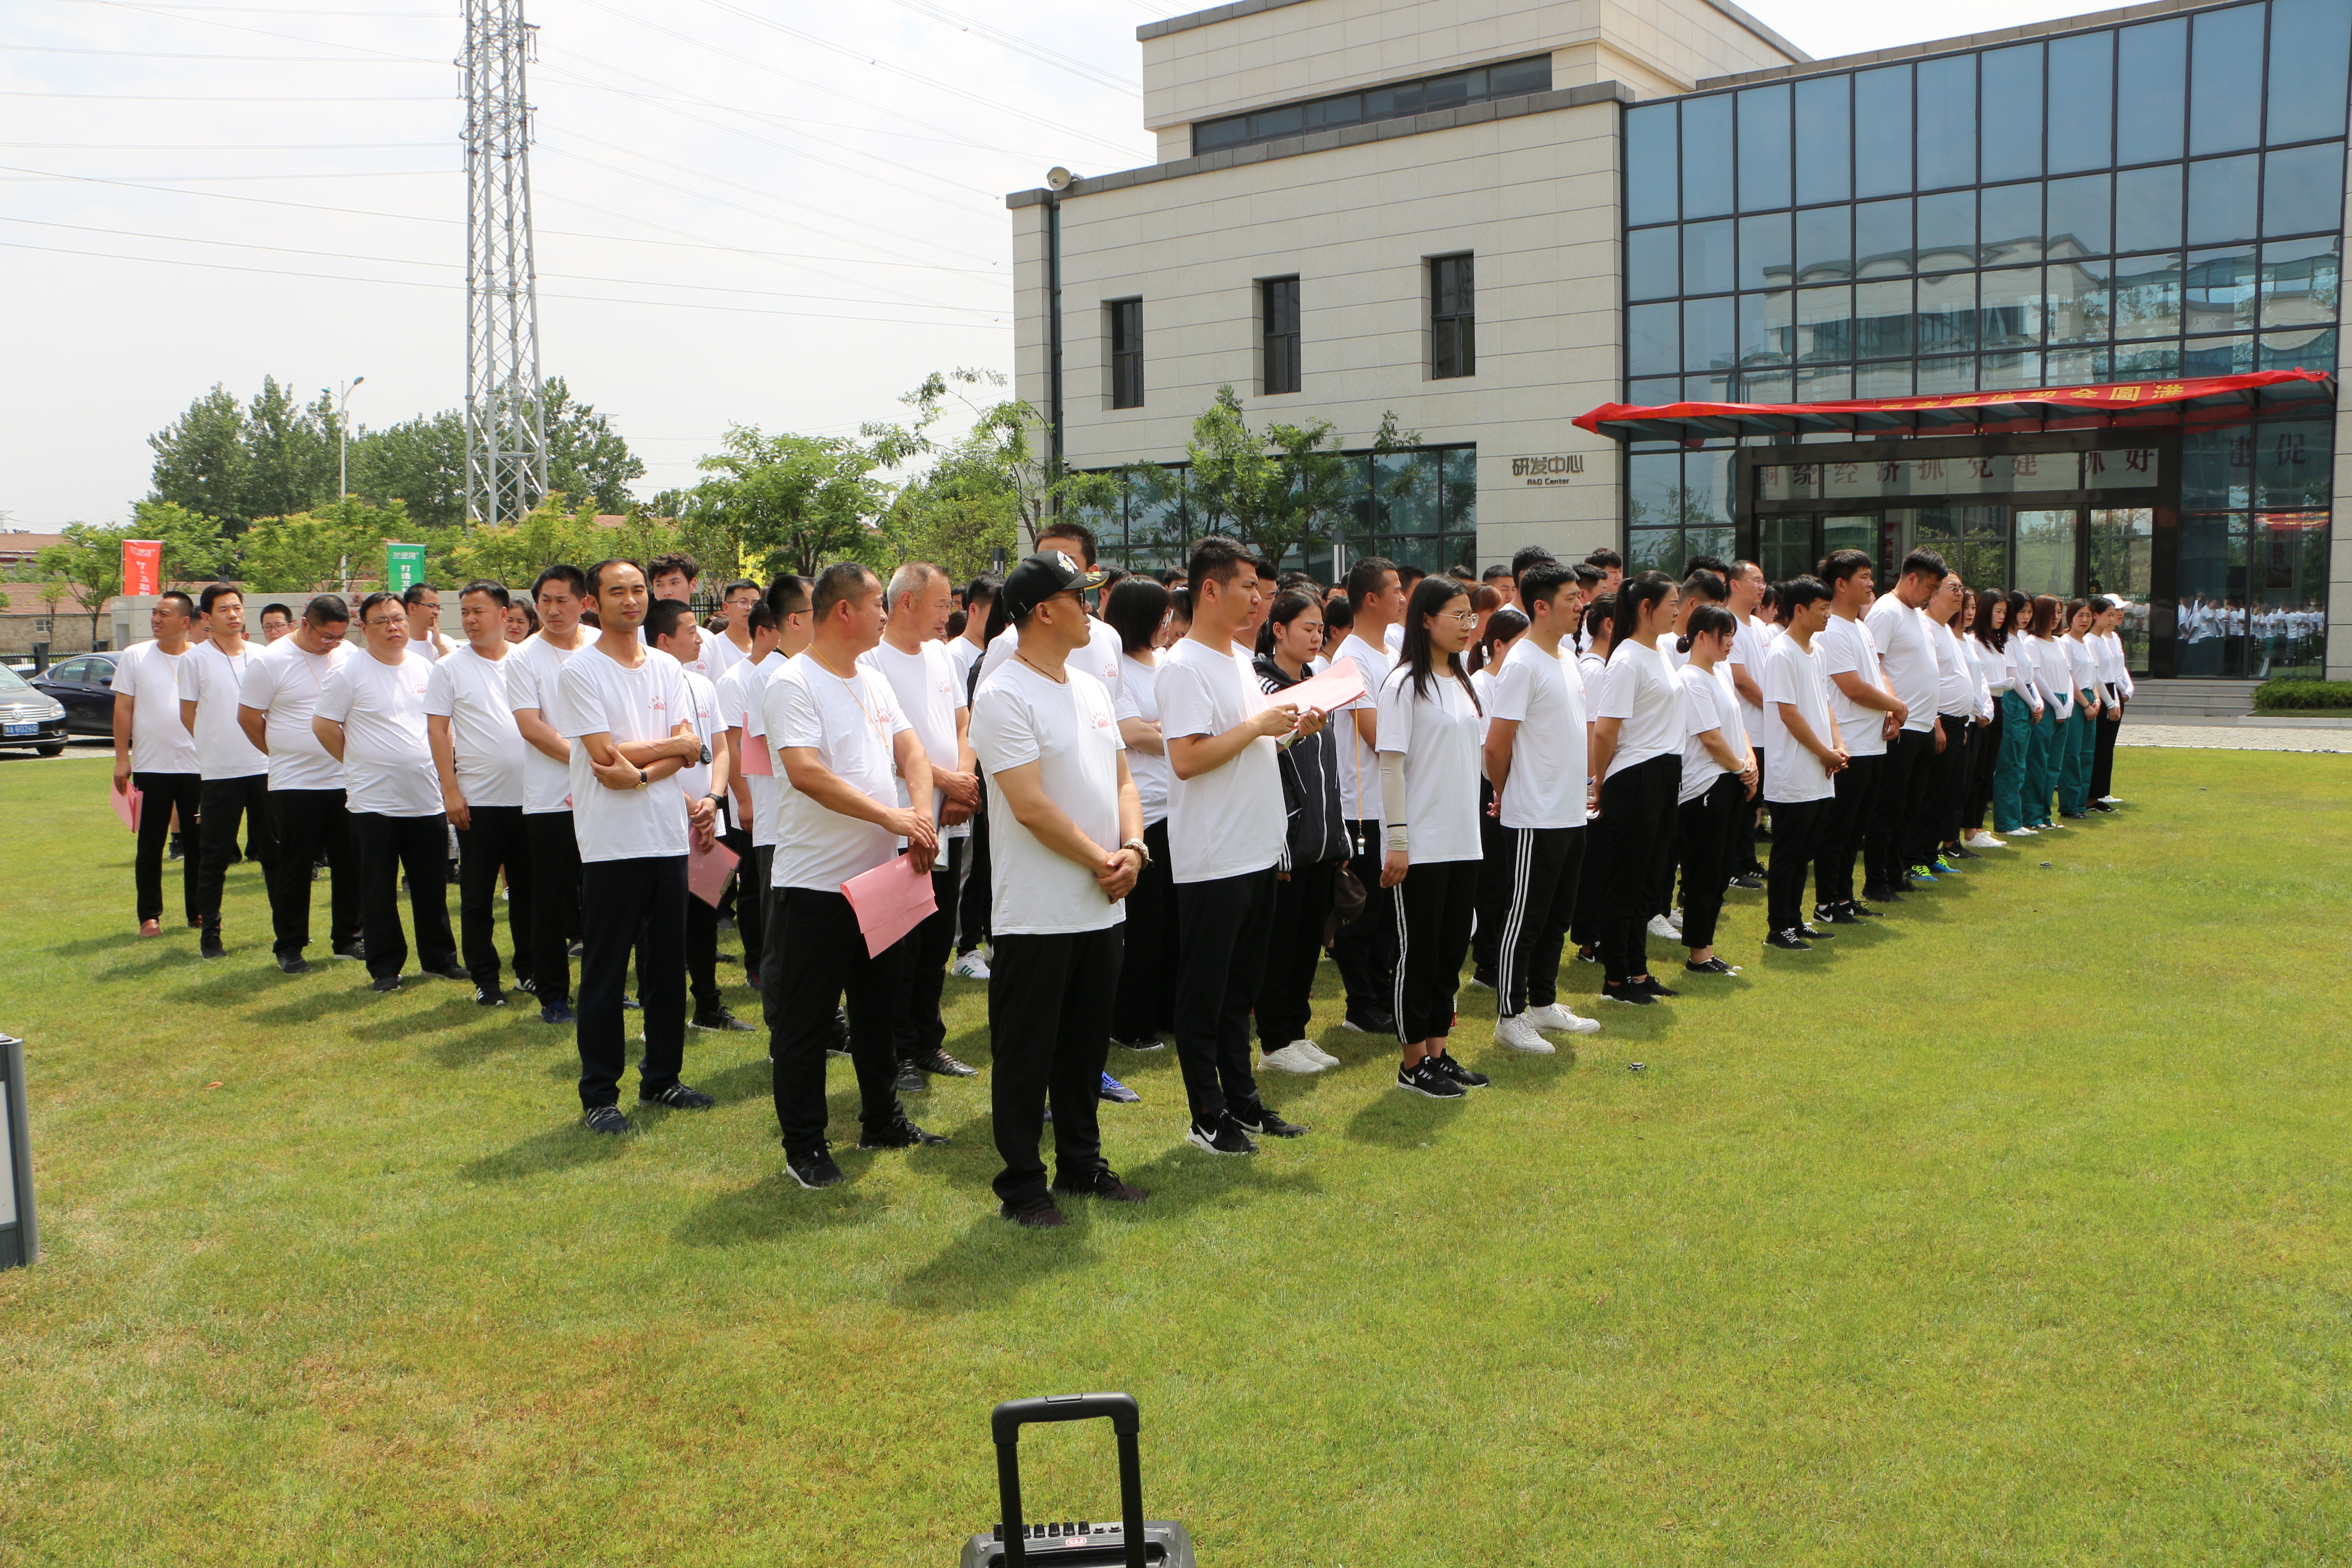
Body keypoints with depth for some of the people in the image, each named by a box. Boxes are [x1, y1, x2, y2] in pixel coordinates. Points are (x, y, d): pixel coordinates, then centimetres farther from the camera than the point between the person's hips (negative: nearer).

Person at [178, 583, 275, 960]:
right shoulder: (196, 659, -2)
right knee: (215, 857, 3)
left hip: (264, 768, 3)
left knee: (273, 850, 8)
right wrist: (217, 745, 6)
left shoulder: (261, 657, 8)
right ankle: (210, 932, 11)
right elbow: (188, 715, 3)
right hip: (219, 772, -3)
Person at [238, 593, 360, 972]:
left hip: (347, 780, 4)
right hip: (295, 784, -4)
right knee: (294, 868, 3)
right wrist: (281, 752, 8)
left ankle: (347, 938, 21)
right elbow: (248, 717, -1)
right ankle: (290, 946, 13)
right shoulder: (270, 662, -8)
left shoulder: (350, 655, 5)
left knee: (351, 864, 8)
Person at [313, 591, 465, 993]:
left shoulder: (425, 668, 8)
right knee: (379, 891, 3)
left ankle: (440, 959, 22)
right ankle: (385, 968, 12)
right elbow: (323, 726, -4)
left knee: (432, 886, 11)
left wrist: (442, 770, 10)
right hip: (374, 801, -4)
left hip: (426, 798, 4)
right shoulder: (348, 672, -7)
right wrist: (360, 763, 1)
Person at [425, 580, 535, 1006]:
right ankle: (485, 979, 13)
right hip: (478, 799, -2)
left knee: (528, 890, 9)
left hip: (528, 796, 2)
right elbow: (437, 731, -2)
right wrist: (450, 790, -9)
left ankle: (529, 970, 21)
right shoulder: (450, 668, 0)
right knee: (477, 896, 3)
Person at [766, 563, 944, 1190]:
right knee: (805, 1022, 2)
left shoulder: (875, 683, 12)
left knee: (881, 1008, 19)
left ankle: (882, 1121, 33)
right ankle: (804, 1146, 14)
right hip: (816, 882, -8)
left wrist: (921, 816, -15)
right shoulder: (792, 684, -13)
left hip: (881, 876, 8)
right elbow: (806, 772, -25)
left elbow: (911, 751, 5)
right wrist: (891, 816, -28)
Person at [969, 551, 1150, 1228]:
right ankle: (1021, 1184, 15)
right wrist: (1101, 860, -14)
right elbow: (1030, 805, -19)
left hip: (1102, 907, 8)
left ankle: (1082, 1164, 31)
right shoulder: (1004, 696, -14)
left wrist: (1133, 848, -4)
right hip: (1036, 913, -8)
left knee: (1087, 1045, 17)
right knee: (1026, 1055, 3)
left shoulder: (1092, 689, 12)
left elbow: (1121, 778, 14)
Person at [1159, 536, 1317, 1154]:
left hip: (1258, 853, 9)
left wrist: (1293, 730, 6)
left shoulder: (1238, 659, 15)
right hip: (1211, 861, -9)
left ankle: (1243, 1101, 27)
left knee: (1241, 988, 17)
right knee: (1205, 993, 2)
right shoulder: (1183, 666, -14)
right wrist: (1258, 725, -19)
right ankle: (1208, 1117, 11)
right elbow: (1187, 759, -23)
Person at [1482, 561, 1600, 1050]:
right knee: (1524, 920, 0)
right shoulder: (1521, 665, -17)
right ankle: (1510, 1018, 9)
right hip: (1535, 820, -9)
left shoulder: (1568, 658, 11)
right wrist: (1506, 795, -2)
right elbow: (1496, 745, -16)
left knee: (1558, 918, 16)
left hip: (1572, 814, 9)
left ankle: (1544, 1005, 28)